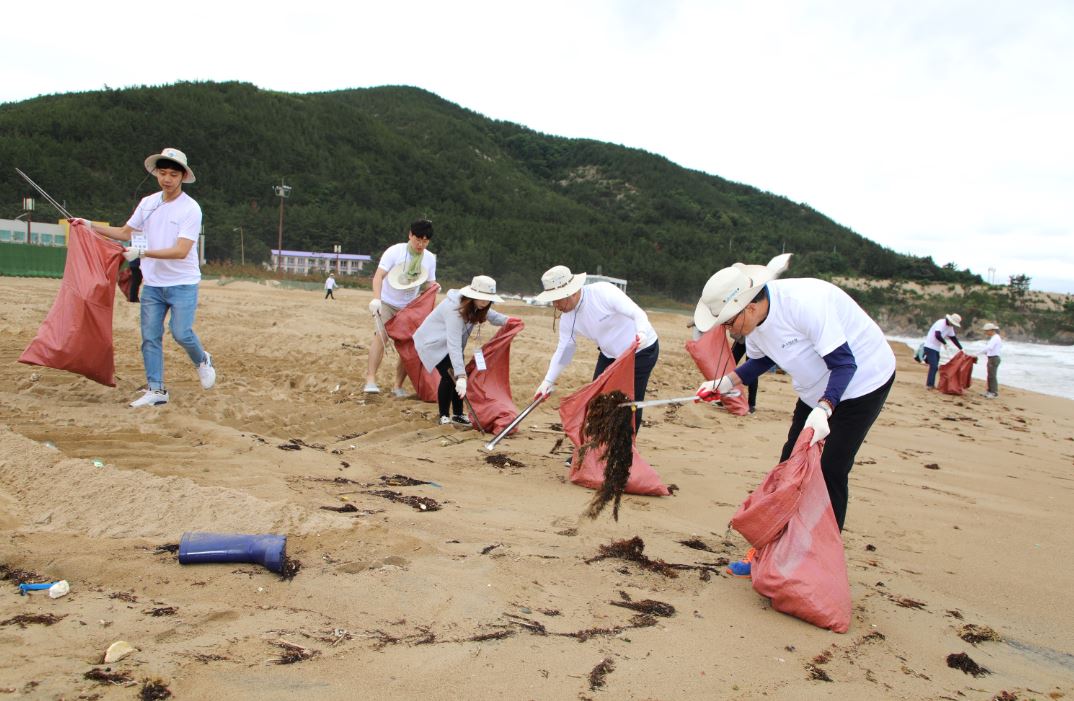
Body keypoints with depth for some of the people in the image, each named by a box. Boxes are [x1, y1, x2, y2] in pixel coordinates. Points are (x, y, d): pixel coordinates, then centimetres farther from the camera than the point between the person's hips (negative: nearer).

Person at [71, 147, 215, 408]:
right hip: (152, 283, 5)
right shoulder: (147, 203, 7)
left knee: (181, 332, -14)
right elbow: (125, 232, 21)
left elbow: (181, 251, -21)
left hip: (183, 283, -5)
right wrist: (91, 225, 14)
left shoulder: (190, 209, -11)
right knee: (150, 336, 2)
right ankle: (155, 390, 8)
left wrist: (142, 252, -25)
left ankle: (202, 361, 18)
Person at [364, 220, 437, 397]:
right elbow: (378, 276, -23)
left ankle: (398, 385, 7)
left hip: (410, 307, 4)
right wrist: (376, 299, -38)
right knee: (380, 336, -22)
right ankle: (370, 379, -25)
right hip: (386, 303, -4)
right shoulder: (395, 251, -16)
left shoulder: (430, 258, -3)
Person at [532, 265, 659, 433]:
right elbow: (563, 350, -2)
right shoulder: (567, 318, -8)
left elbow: (637, 313, -34)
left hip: (642, 350, -7)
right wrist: (548, 381, -10)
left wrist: (642, 333, -55)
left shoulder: (603, 292, -29)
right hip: (609, 355, 7)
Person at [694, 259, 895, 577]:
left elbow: (844, 363, -31)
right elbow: (761, 360, 8)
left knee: (831, 471, -10)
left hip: (863, 379, -8)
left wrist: (822, 410, -44)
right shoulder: (754, 323, -11)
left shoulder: (804, 303, -35)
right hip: (816, 389, 8)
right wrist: (727, 381, -9)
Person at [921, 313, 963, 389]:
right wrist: (945, 343, -18)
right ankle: (929, 385, -16)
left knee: (935, 367, 7)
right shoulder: (941, 323, -18)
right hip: (930, 347, -9)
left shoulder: (950, 327, 10)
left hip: (936, 348, 9)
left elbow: (954, 338, 18)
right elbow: (937, 335, -31)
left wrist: (961, 348, 15)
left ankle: (931, 384, 11)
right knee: (933, 366, -15)